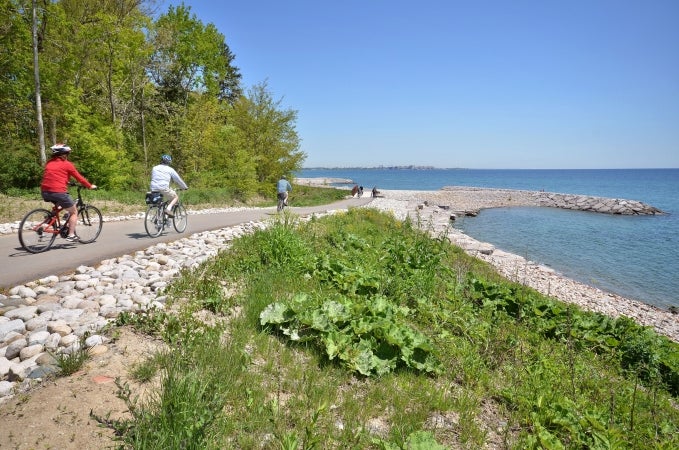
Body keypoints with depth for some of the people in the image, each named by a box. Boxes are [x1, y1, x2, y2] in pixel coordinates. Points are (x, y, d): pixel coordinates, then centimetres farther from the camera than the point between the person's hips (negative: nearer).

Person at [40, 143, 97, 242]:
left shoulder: (49, 163, 18)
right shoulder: (67, 164, 1)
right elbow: (79, 177, 4)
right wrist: (90, 186, 17)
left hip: (45, 192, 6)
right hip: (58, 192, -6)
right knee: (74, 212, 11)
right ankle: (71, 235, 6)